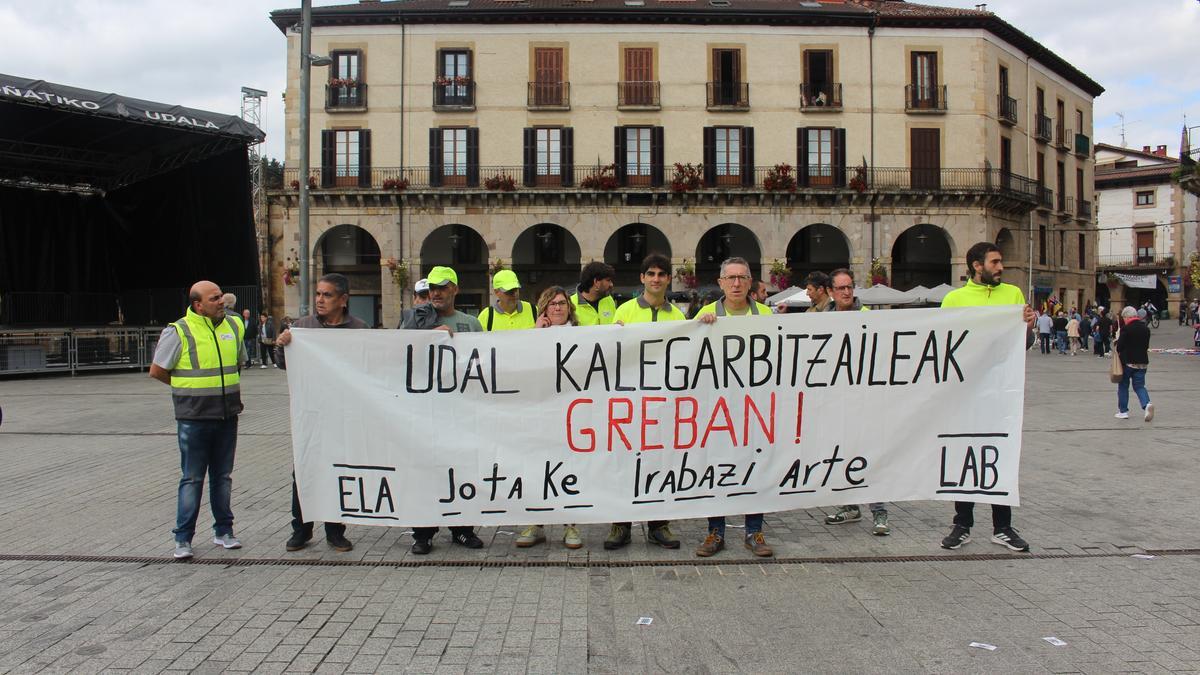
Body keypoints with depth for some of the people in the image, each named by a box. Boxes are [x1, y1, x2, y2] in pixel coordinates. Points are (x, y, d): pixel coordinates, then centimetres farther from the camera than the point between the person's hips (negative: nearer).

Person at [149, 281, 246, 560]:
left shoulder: (234, 326, 5)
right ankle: (183, 539, 11)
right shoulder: (178, 332, -10)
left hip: (227, 416, 5)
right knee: (192, 479, 1)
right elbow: (157, 371, -2)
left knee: (223, 475, 13)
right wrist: (188, 388, 6)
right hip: (194, 418, -4)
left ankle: (223, 530, 23)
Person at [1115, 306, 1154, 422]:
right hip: (1142, 362, 5)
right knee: (1139, 386, 9)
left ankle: (1123, 411, 13)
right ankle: (1147, 404, -17)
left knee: (1123, 386, 9)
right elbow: (1147, 346, 11)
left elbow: (1119, 346, -14)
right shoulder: (1146, 328, 5)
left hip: (1127, 361, -5)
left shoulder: (1126, 329, -14)